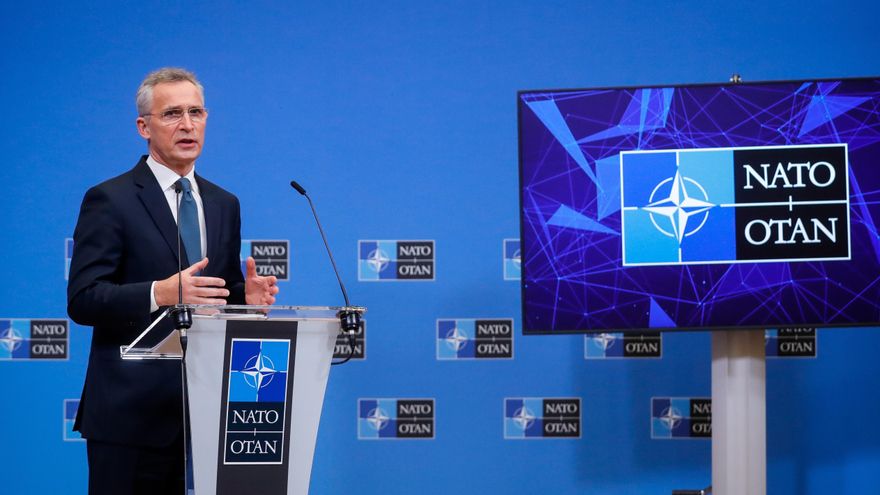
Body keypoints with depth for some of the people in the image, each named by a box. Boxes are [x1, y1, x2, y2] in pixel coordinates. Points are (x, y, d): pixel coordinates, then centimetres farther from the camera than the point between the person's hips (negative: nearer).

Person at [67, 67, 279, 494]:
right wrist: (161, 292, -27)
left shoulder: (224, 204, 15)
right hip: (132, 411, -5)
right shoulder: (110, 200, -5)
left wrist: (247, 296, -4)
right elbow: (82, 300, -12)